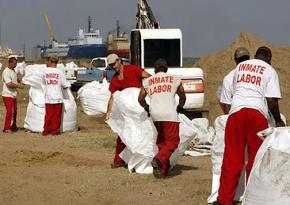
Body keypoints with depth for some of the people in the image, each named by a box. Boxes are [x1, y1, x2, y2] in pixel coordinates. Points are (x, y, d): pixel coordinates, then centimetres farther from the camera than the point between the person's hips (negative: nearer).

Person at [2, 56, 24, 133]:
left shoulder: (13, 71, 12)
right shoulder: (6, 72, -17)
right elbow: (9, 84, -24)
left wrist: (20, 82, 9)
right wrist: (18, 86, -16)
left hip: (13, 95, 9)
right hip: (7, 95, -9)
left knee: (14, 111, 15)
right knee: (10, 111, -14)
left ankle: (13, 126, 27)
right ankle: (7, 128, -9)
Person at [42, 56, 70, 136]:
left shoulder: (46, 70, -3)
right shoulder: (60, 71, -7)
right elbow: (64, 85, -4)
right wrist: (66, 85, 19)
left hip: (48, 98, 2)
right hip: (57, 97, -2)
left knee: (48, 114, 9)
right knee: (56, 115, 6)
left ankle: (46, 130, 11)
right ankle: (55, 130, 8)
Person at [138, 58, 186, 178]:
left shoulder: (148, 81, 16)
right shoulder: (175, 79, 14)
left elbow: (140, 99, 21)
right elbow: (183, 97, 26)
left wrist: (146, 107, 40)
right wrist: (180, 107, 44)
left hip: (155, 114, 3)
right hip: (170, 114, -3)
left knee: (161, 140, 18)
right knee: (172, 141, -2)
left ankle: (163, 168, 14)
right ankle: (159, 160, -26)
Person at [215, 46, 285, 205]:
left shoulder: (240, 66, 20)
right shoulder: (269, 70, 7)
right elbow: (271, 100, -2)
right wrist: (278, 120, 9)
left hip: (236, 110, 3)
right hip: (257, 112, -3)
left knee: (232, 158, 3)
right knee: (256, 158, 6)